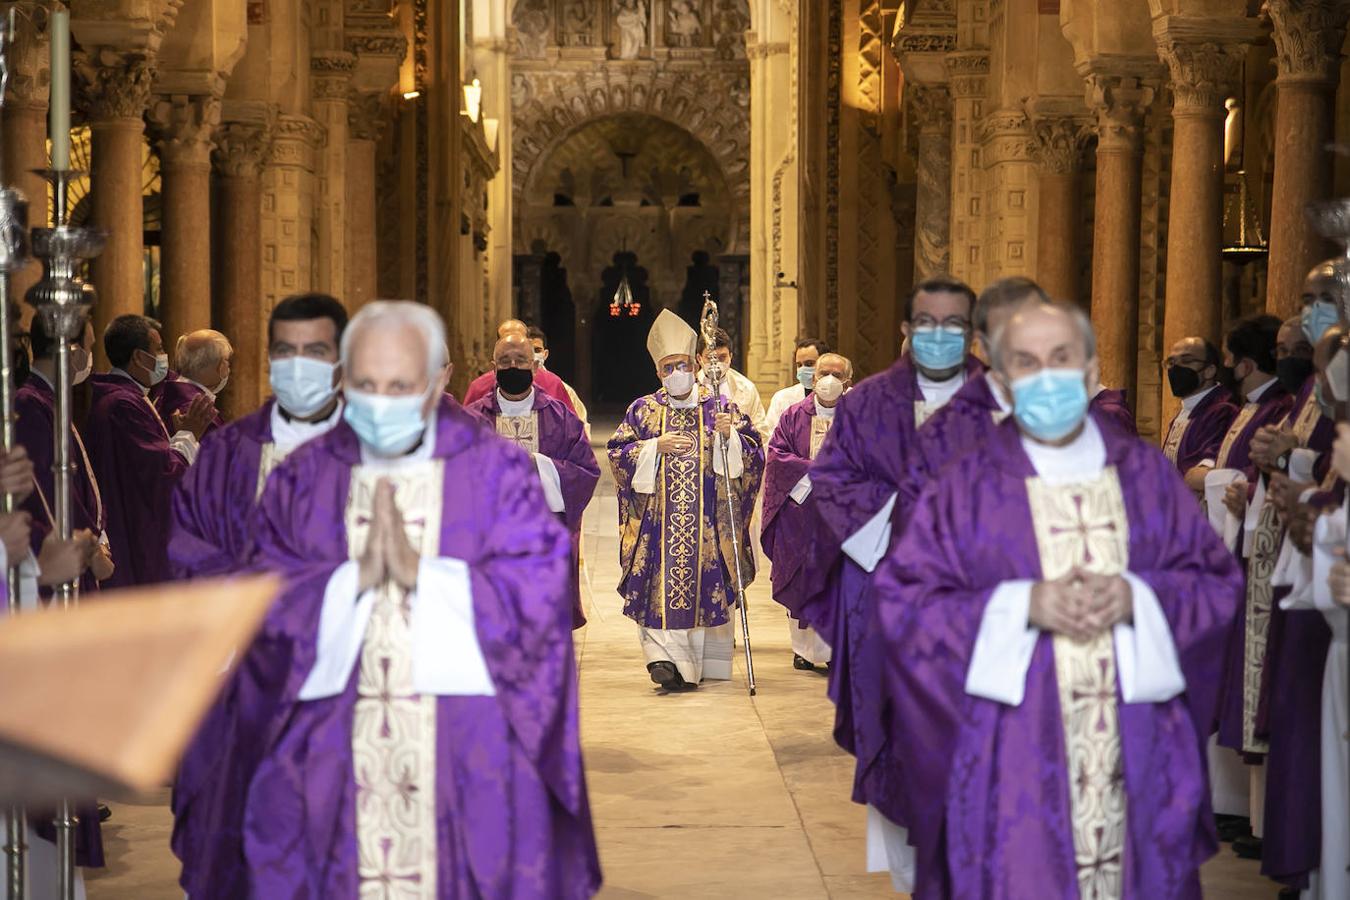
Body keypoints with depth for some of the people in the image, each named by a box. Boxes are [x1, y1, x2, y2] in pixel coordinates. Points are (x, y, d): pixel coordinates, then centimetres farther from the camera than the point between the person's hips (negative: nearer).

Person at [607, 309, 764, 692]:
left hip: (708, 518, 1)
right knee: (662, 580, -14)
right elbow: (618, 454, 5)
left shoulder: (717, 408, 8)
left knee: (705, 581, 1)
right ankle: (666, 656, -22)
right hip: (659, 515, 0)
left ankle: (702, 662, 12)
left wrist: (729, 434, -14)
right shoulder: (643, 410, 9)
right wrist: (656, 447, -9)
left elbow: (752, 450, 5)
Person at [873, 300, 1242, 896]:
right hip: (1015, 756, -2)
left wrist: (1137, 599, -11)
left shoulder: (1146, 473, 8)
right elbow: (902, 602, -4)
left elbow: (1217, 582, 9)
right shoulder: (966, 489, 0)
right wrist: (1023, 606, -14)